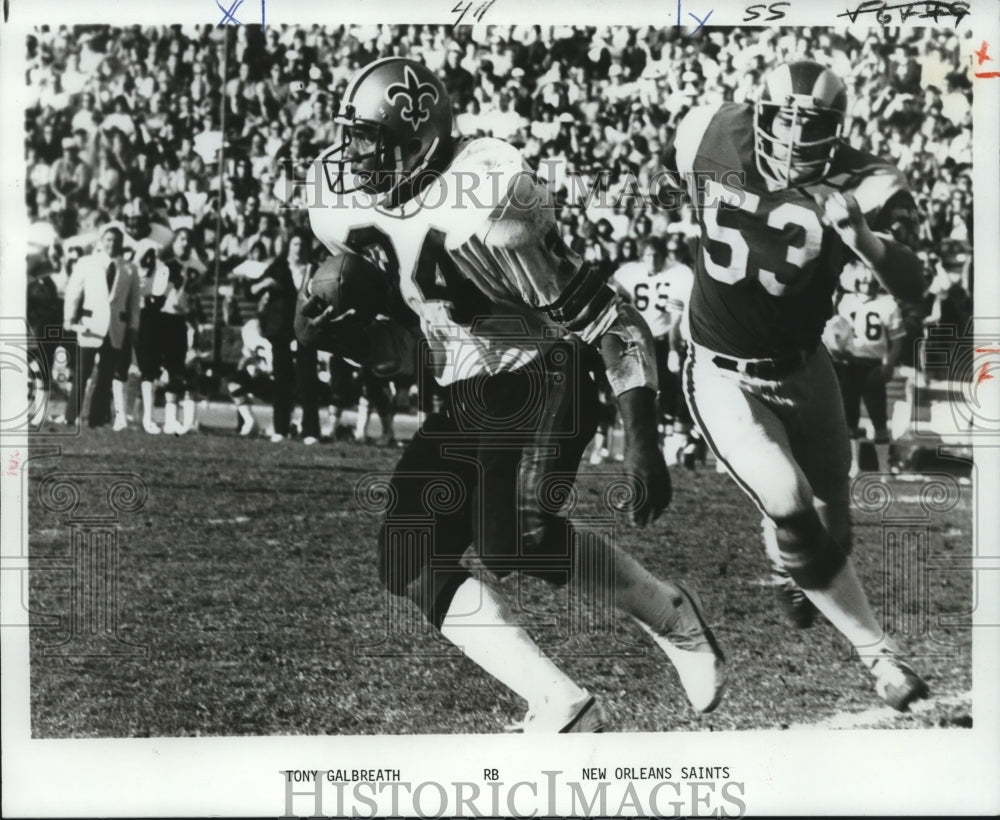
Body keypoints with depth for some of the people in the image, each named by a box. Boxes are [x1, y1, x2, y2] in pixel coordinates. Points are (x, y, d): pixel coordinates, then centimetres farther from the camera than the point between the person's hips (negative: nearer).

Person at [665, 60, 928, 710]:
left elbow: (911, 286, -36)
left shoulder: (857, 185, -22)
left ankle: (794, 577, 54)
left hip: (803, 366, 2)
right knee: (791, 510, -17)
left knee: (829, 505, 17)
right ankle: (879, 653, -2)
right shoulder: (713, 137, -17)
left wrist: (860, 235, -53)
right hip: (724, 376, -1)